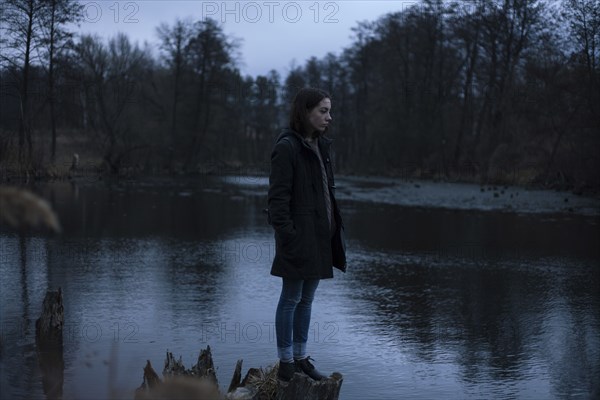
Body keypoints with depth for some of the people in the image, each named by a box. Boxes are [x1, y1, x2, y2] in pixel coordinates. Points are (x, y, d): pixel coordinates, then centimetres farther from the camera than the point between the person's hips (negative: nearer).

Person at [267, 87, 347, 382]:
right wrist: (286, 237, -20)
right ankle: (285, 365, 13)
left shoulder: (320, 146, 11)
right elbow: (278, 197, -16)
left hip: (319, 235, 8)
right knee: (291, 299, 2)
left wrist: (334, 230, 13)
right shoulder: (286, 147, -14)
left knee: (307, 299, 15)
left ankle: (301, 359, 25)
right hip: (298, 236, -8)